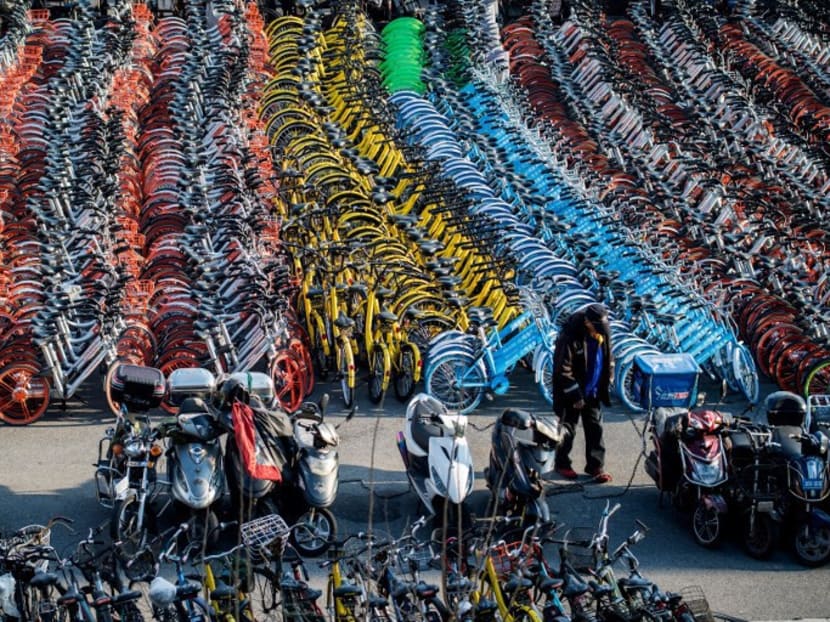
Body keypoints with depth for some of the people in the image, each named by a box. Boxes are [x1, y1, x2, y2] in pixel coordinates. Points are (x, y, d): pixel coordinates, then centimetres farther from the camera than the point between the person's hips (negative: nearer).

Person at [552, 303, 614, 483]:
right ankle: (561, 463, 23)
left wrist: (606, 385, 6)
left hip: (593, 393, 5)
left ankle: (595, 466, 15)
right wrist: (575, 395, -18)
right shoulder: (569, 338, -24)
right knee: (568, 429, 7)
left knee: (595, 429, 7)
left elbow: (608, 360, 9)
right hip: (571, 394, -5)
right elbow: (563, 370, -21)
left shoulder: (603, 333, -5)